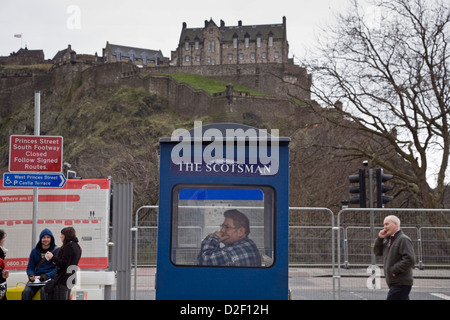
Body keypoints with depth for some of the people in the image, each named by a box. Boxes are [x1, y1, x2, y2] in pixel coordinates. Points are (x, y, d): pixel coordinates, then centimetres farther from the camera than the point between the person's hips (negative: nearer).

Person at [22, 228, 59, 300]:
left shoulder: (56, 250, 5)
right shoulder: (35, 251, 16)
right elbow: (30, 267, 15)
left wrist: (47, 276, -17)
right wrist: (31, 275, -8)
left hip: (50, 278, -3)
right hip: (35, 278, 3)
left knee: (44, 290, -35)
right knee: (26, 291, -25)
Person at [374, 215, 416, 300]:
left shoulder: (403, 239, -13)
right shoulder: (388, 240, 15)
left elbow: (410, 260, -22)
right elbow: (377, 252, 18)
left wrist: (394, 270, -18)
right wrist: (379, 238, 3)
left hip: (401, 284, -9)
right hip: (394, 283, 9)